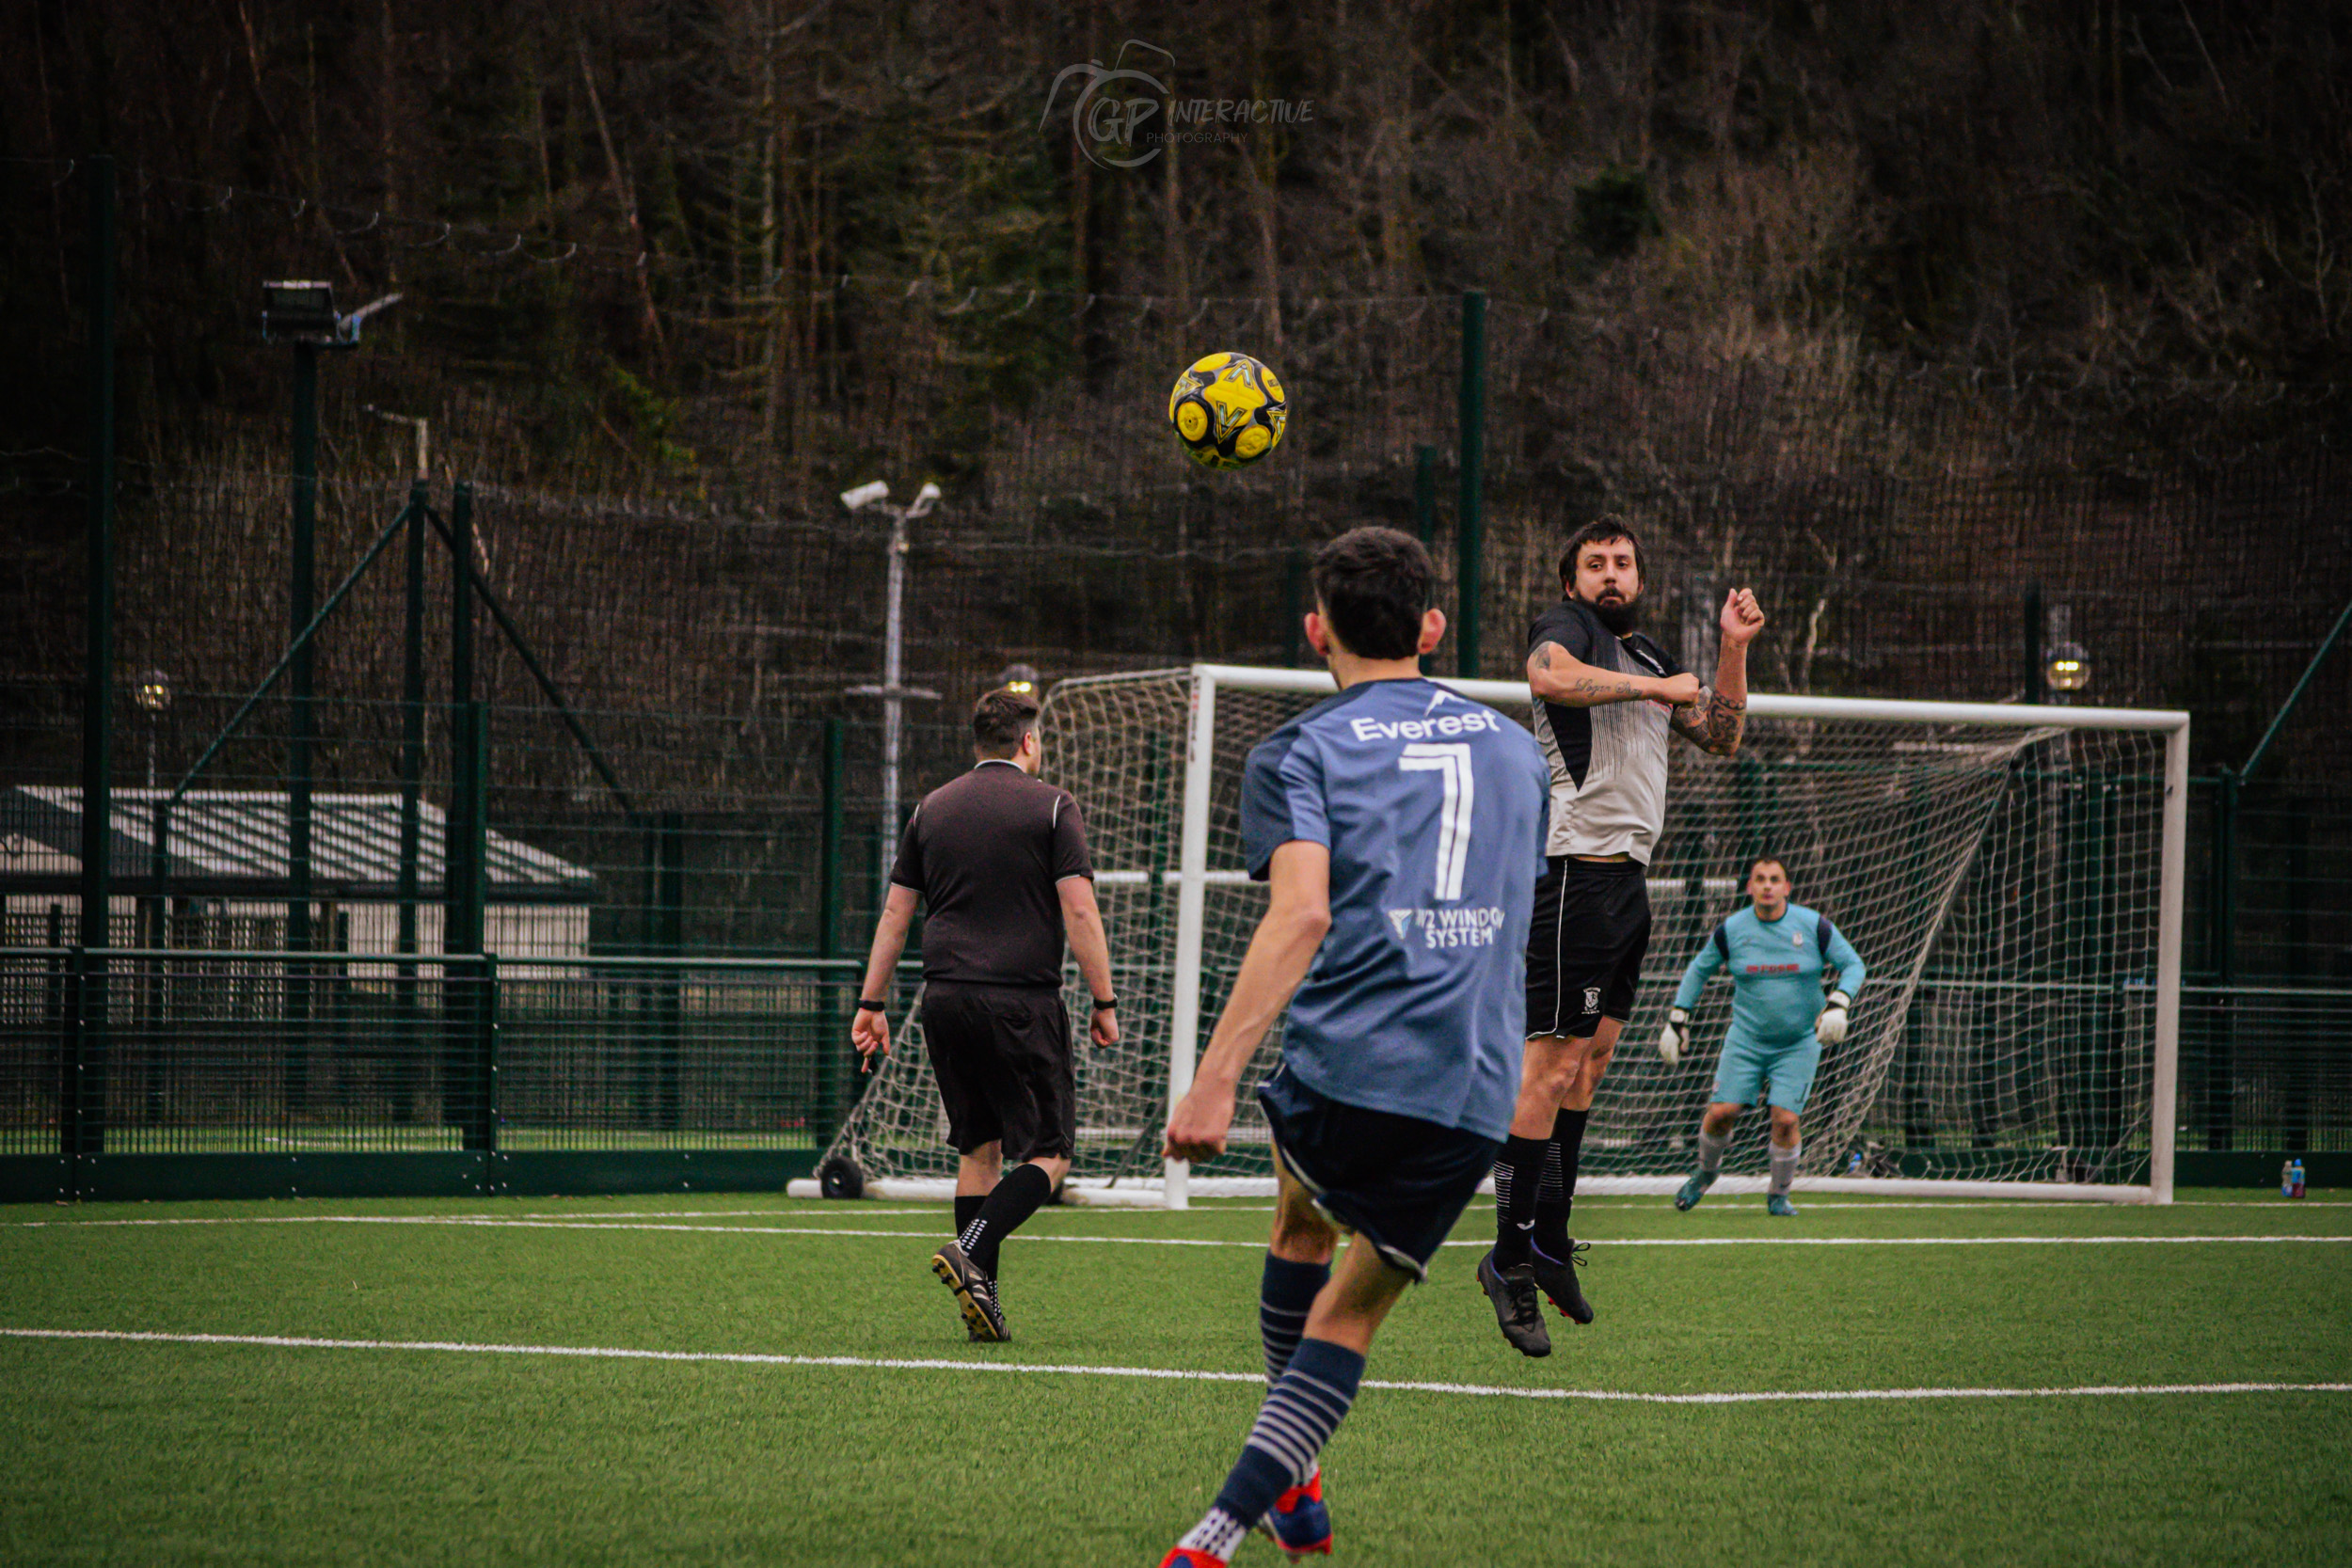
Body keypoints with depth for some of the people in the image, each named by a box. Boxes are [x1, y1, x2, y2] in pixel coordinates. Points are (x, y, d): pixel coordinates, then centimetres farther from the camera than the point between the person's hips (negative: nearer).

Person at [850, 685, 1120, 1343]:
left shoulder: (931, 809, 13)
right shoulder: (1051, 807, -1)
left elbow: (895, 912, 13)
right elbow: (1079, 909, -8)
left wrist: (872, 1004, 17)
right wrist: (1104, 1002, -3)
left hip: (946, 1001, 5)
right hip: (1023, 1002, -5)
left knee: (978, 1149, 14)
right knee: (1049, 1152, 0)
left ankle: (983, 1297, 9)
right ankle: (971, 1252, -22)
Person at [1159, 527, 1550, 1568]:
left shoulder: (1302, 752, 1)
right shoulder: (1513, 748, 17)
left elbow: (1301, 913, -15)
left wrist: (1215, 1079, -21)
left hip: (1344, 1066, -2)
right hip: (1476, 1093, 2)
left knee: (1304, 1217, 30)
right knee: (1353, 1311, 9)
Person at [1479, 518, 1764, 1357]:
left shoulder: (1649, 655, 21)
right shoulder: (1567, 626, -3)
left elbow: (1721, 736, 27)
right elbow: (1549, 674, -27)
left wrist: (1733, 650, 15)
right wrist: (1655, 688, -18)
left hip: (1627, 875, 9)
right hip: (1577, 868, -9)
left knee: (1592, 1055, 11)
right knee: (1553, 1062, -11)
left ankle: (1550, 1237, 17)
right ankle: (1511, 1258, -11)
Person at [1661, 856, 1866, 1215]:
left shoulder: (1814, 926, -8)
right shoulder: (1731, 930, -4)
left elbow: (1853, 965, 1)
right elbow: (1699, 970, 11)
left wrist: (1838, 1006, -16)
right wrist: (1677, 1020, 7)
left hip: (1799, 1042, -1)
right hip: (1746, 1040, 1)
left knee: (1785, 1119, -13)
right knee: (1721, 1112, -10)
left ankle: (1778, 1195, 10)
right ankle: (1706, 1171, 21)